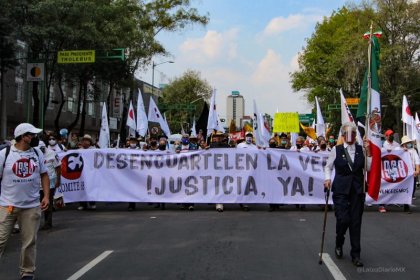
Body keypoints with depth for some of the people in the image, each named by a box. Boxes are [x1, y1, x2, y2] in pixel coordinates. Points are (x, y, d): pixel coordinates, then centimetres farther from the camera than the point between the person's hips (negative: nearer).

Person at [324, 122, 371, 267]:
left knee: (356, 222, 3)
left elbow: (369, 168, 0)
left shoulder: (361, 150, 5)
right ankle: (339, 244, 22)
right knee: (343, 219, -10)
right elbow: (328, 166, 12)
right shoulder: (336, 150, 2)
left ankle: (355, 255, 14)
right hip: (341, 190, -2)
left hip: (357, 190, 2)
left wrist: (368, 151, -6)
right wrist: (328, 179, -3)